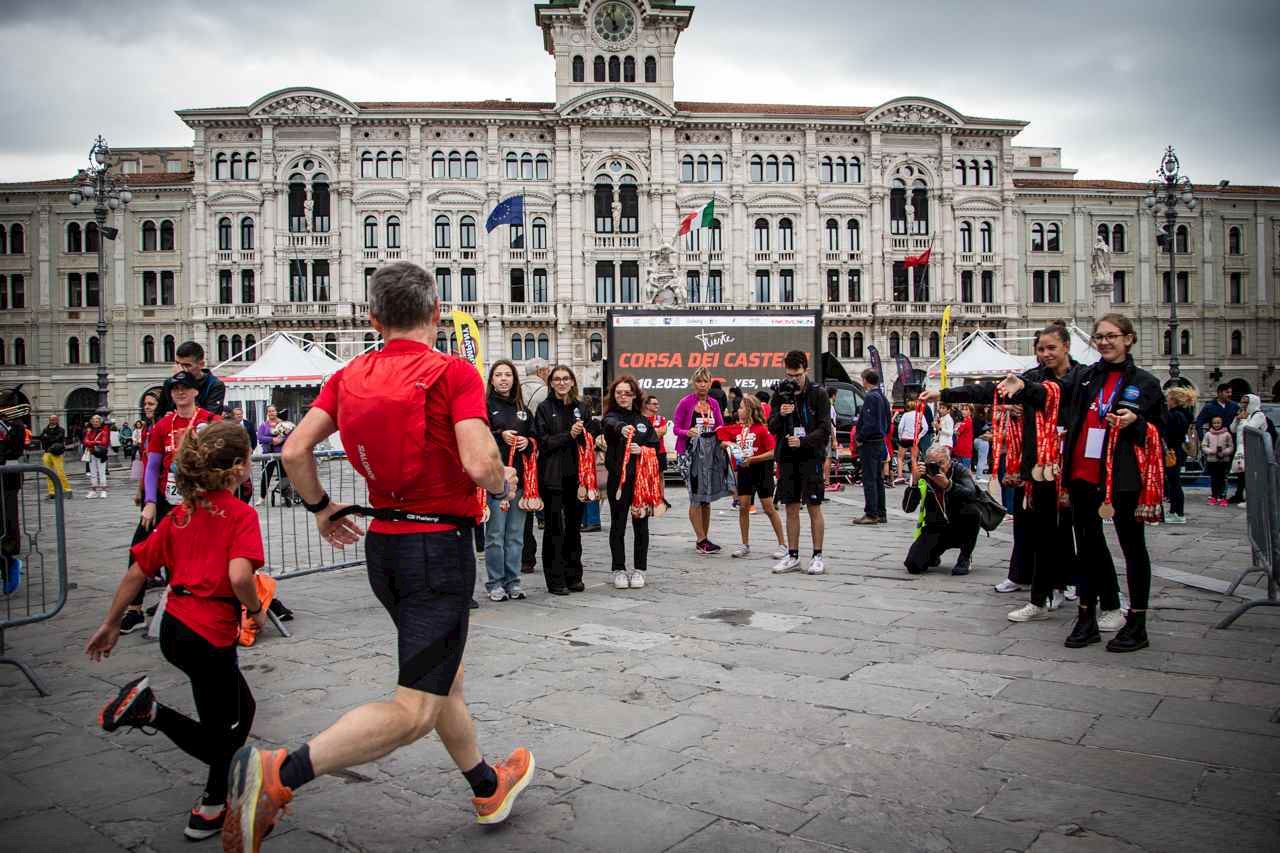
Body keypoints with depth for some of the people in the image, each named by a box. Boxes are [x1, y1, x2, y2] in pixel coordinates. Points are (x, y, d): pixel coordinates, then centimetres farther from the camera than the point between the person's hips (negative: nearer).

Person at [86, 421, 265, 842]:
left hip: (174, 627, 7)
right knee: (222, 727, 13)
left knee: (242, 708, 21)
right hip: (210, 635, -7)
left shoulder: (180, 515, 10)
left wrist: (110, 624, 18)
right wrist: (256, 610, -8)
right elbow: (239, 575, -26)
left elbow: (137, 572, 11)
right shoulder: (241, 514, -11)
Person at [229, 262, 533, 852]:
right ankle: (279, 773, -18)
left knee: (443, 676, 22)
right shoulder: (454, 372, -12)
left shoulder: (350, 375, 4)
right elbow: (479, 465, -23)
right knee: (415, 711, -5)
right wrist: (504, 484, -2)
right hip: (439, 544, -8)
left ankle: (488, 788, 40)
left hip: (382, 543, 8)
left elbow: (295, 450, -1)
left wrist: (320, 509, 15)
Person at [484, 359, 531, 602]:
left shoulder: (522, 407, 17)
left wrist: (527, 441, 1)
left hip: (519, 475, 5)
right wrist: (500, 436, -16)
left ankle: (512, 581, 17)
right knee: (495, 533, -2)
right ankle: (495, 583, 7)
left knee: (516, 534, 8)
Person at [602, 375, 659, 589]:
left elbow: (655, 447, 9)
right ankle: (619, 570, 14)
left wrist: (641, 450, -12)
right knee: (618, 526, 4)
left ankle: (639, 569, 17)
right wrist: (622, 428, -48)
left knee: (641, 525, 7)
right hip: (618, 479, -3)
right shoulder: (612, 417, 0)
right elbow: (611, 424, -25)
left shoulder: (644, 421, 12)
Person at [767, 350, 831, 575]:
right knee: (791, 508, 8)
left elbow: (825, 429, -7)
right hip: (787, 458, 4)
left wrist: (802, 441, -20)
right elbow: (772, 428, 7)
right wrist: (780, 415, -13)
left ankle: (817, 556, 8)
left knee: (814, 507, 0)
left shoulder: (818, 394, -2)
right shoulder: (780, 394, 8)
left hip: (811, 457, -4)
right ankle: (793, 556, 15)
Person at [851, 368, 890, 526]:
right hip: (880, 442, 9)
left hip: (869, 443, -9)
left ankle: (871, 514, -4)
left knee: (869, 480, -5)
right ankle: (881, 513, 18)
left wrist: (859, 438, -12)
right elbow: (887, 422, 18)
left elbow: (869, 423, -22)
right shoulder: (883, 397, 14)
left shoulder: (870, 397, -15)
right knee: (878, 479, 13)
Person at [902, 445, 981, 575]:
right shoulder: (923, 477, -8)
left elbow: (971, 494, -31)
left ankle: (965, 559, -11)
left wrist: (948, 485, -47)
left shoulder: (960, 471, -10)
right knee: (914, 565, -19)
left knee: (971, 509, -33)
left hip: (959, 528, -1)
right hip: (935, 529, 1)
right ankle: (934, 555, 22)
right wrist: (914, 482, -29)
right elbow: (908, 508, -16)